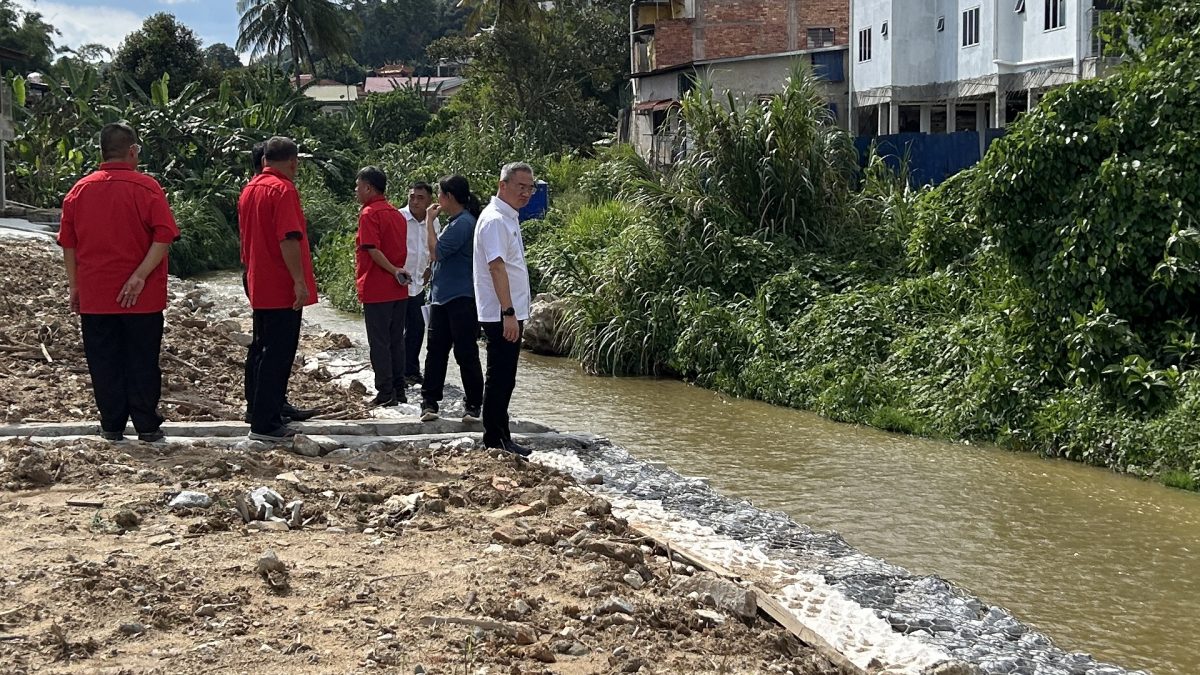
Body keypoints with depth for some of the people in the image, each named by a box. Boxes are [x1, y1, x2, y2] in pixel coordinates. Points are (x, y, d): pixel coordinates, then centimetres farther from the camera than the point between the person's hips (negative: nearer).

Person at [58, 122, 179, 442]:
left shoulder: (80, 189, 3)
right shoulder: (147, 187, -7)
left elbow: (68, 243, 6)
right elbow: (164, 236, -17)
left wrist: (74, 285, 12)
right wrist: (140, 276, -17)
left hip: (94, 295, 3)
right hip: (141, 296, -3)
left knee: (104, 363, 9)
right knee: (142, 362, 6)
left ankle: (111, 425, 13)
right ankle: (147, 426, 10)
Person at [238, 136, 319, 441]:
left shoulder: (249, 190, 14)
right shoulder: (283, 190, -14)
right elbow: (289, 239, -23)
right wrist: (300, 281, -22)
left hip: (258, 286, 9)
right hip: (282, 289, -9)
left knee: (263, 351, 15)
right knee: (278, 356, -6)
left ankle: (260, 413, 21)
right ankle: (265, 424, -5)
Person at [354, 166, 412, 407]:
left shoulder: (369, 214, -12)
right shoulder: (397, 214, 14)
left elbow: (373, 250, -20)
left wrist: (394, 271, -16)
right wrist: (398, 271, 9)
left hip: (376, 290, -8)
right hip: (398, 290, 8)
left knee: (379, 343, -2)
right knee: (396, 341, 11)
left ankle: (385, 393, -1)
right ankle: (399, 391, 14)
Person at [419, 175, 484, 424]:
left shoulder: (464, 223, -15)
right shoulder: (455, 222, 16)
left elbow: (436, 252, -18)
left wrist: (430, 221, -11)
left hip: (461, 298, -10)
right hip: (442, 297, 10)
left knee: (465, 353, -2)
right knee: (435, 350, 8)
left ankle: (473, 404, 7)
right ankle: (429, 402, 12)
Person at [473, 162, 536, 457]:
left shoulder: (508, 218, 17)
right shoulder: (495, 220, -15)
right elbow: (497, 267, -22)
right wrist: (509, 313, -26)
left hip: (510, 313, 10)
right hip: (502, 314, -10)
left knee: (503, 378, 13)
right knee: (500, 378, -5)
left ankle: (500, 438, 20)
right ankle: (495, 441, 0)